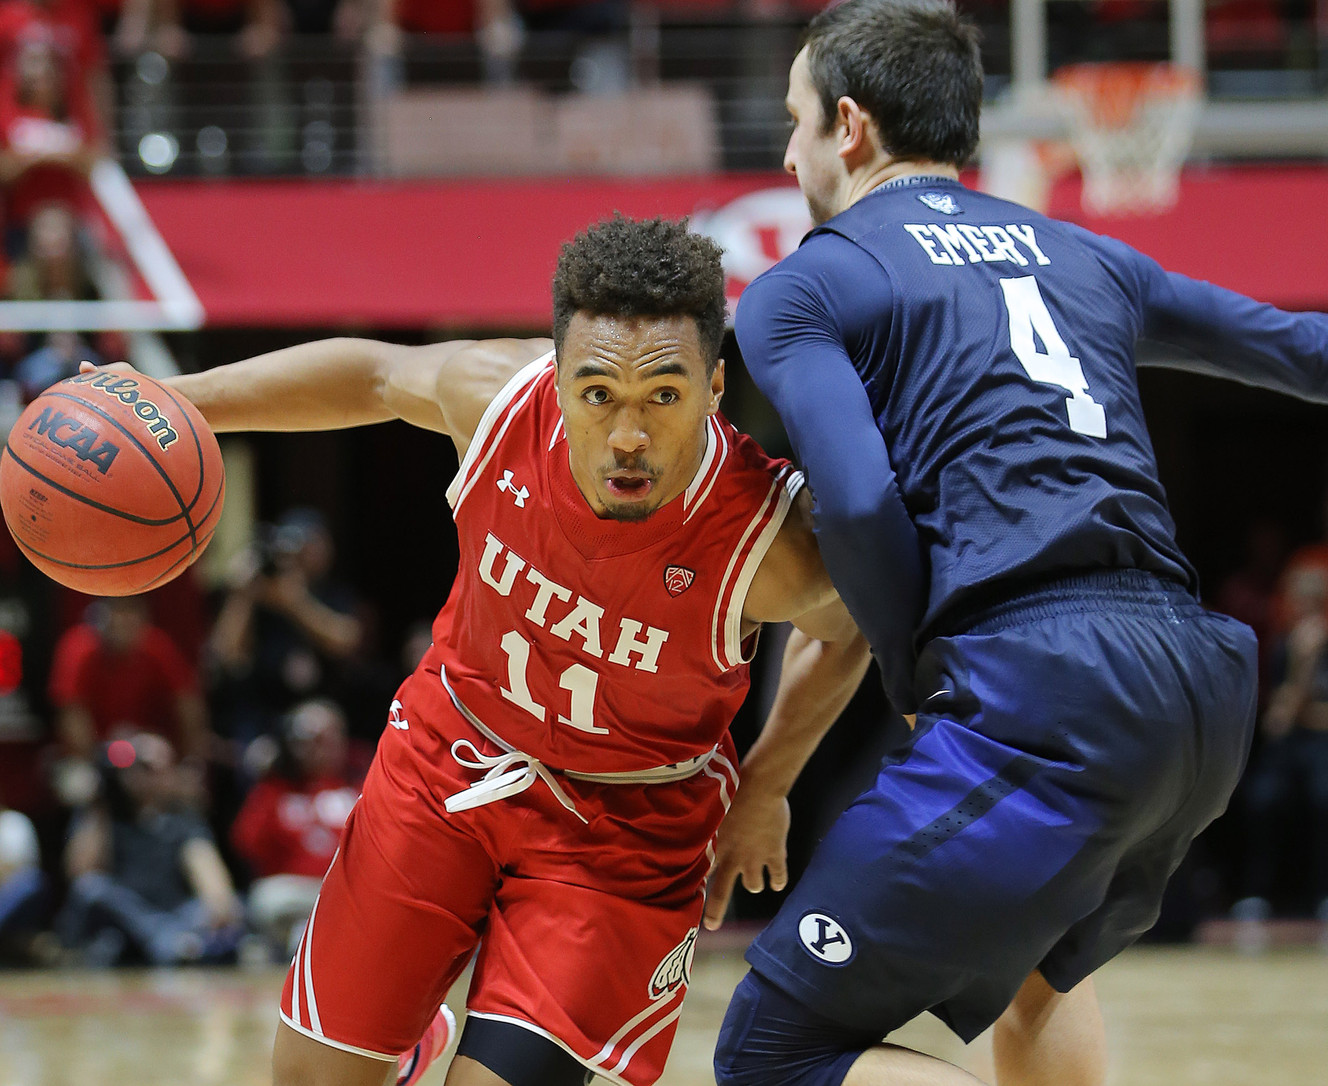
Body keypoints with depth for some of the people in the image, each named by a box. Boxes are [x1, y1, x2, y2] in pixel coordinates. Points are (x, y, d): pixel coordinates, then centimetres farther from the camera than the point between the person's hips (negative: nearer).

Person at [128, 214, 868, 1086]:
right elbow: (377, 374, -2)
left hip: (624, 826, -3)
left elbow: (853, 626, -6)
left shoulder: (771, 546, -31)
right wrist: (177, 401, -5)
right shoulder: (499, 395, -26)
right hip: (452, 751, 3)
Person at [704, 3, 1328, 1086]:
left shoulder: (801, 290, 6)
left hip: (1040, 689, -7)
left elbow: (860, 507, -9)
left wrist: (918, 683, 4)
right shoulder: (1082, 256, 24)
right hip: (1205, 690, 7)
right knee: (1032, 971, 36)